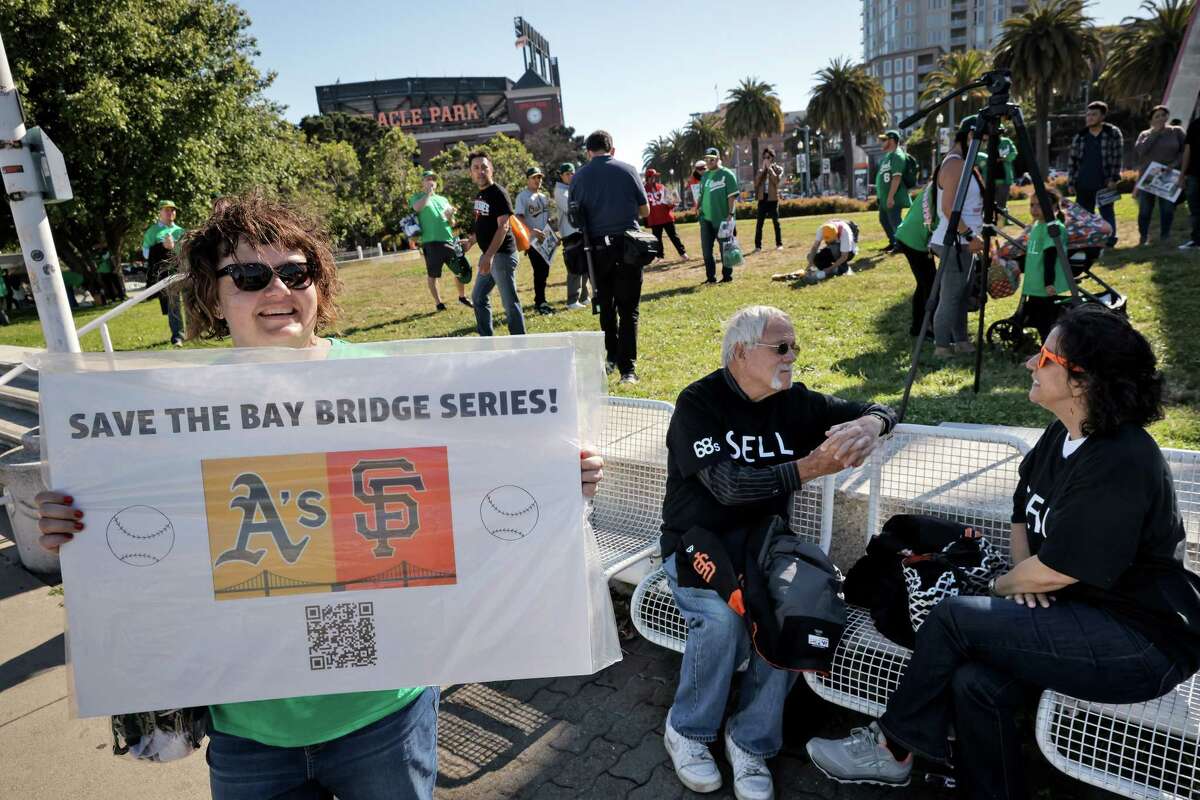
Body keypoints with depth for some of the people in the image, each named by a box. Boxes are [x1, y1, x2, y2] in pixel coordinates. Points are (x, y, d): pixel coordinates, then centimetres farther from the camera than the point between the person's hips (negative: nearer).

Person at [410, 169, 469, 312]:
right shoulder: (417, 197, 6)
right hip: (431, 243, -5)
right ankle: (438, 303, 11)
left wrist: (450, 216, -5)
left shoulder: (443, 199, 20)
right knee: (433, 274, 0)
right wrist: (428, 193, -10)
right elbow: (417, 207, -20)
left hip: (449, 240, 5)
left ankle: (462, 297, 26)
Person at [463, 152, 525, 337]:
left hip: (502, 254, -10)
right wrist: (470, 242, 21)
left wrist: (489, 256, -29)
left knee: (510, 302, -6)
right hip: (487, 255, 10)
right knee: (479, 297, 17)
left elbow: (503, 226, -22)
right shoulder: (480, 195, 12)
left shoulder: (498, 193, -14)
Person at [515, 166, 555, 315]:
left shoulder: (543, 197, 19)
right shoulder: (523, 196, -5)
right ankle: (540, 303, -2)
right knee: (539, 271, -9)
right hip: (532, 241, -7)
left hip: (545, 239, 7)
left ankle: (540, 301, 17)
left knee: (545, 270, 8)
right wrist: (532, 231, -26)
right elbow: (519, 218, -14)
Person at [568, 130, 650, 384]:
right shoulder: (627, 170, 0)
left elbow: (577, 217, 5)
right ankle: (627, 368, -3)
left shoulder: (579, 177, 2)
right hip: (627, 245, -1)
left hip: (598, 248, 2)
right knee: (628, 310, 2)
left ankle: (612, 358, 28)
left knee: (606, 307, 19)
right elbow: (645, 211, 7)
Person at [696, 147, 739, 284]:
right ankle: (710, 277, 13)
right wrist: (698, 206, 4)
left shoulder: (727, 174, -6)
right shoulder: (705, 175, 14)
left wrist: (731, 214, -18)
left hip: (722, 218, -6)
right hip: (706, 218, 6)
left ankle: (727, 276, 12)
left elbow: (732, 196, -11)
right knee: (706, 248, 5)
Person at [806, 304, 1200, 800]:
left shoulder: (1120, 465, -24)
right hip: (1086, 613, 8)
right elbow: (1023, 516, 18)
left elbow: (1055, 572, -21)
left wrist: (1002, 585, -1)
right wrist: (1024, 574, -1)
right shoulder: (1062, 435, 5)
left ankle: (890, 747, 1)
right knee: (975, 682, -18)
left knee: (955, 617, -19)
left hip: (1144, 645, -8)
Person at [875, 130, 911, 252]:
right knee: (884, 220, 19)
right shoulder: (887, 155, 16)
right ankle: (893, 243, 31)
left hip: (893, 198, -11)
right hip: (884, 197, 11)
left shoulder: (897, 155, -16)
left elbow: (897, 177, -24)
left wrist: (890, 197, -28)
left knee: (895, 222, -7)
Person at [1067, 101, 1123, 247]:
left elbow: (1117, 158, -2)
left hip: (1104, 184, -3)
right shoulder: (1079, 137, 9)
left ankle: (1109, 242, 9)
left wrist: (1114, 179, -9)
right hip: (1083, 185, 3)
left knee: (1107, 214, 3)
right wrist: (1070, 183, 4)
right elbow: (1072, 161, 9)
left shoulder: (1113, 133, 2)